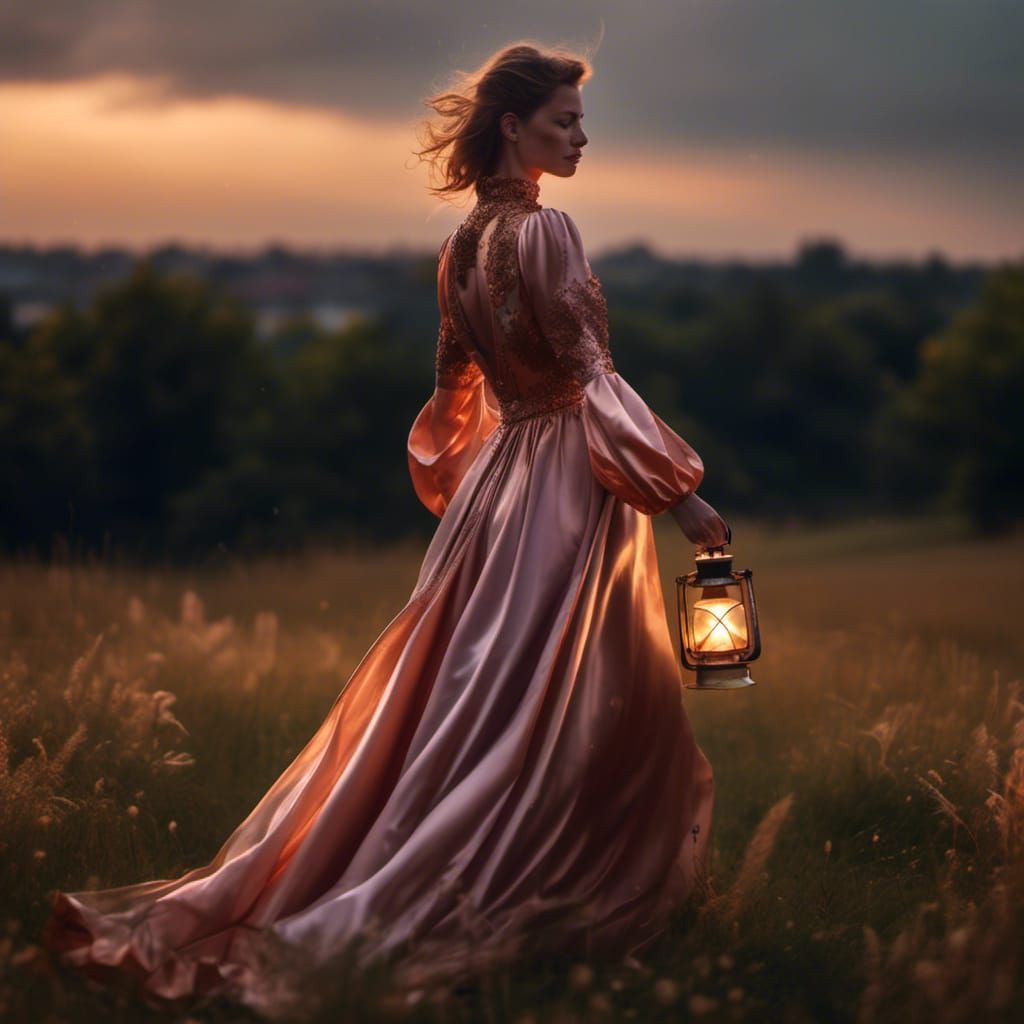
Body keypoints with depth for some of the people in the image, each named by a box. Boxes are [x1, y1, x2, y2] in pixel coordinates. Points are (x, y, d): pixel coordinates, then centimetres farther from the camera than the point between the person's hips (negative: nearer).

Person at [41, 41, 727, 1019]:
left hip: (496, 479, 8)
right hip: (565, 487, -8)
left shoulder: (463, 243, 11)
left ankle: (263, 894, 15)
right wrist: (680, 494, -19)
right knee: (548, 717, -1)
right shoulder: (542, 230, -15)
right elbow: (593, 375, -20)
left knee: (445, 701, 14)